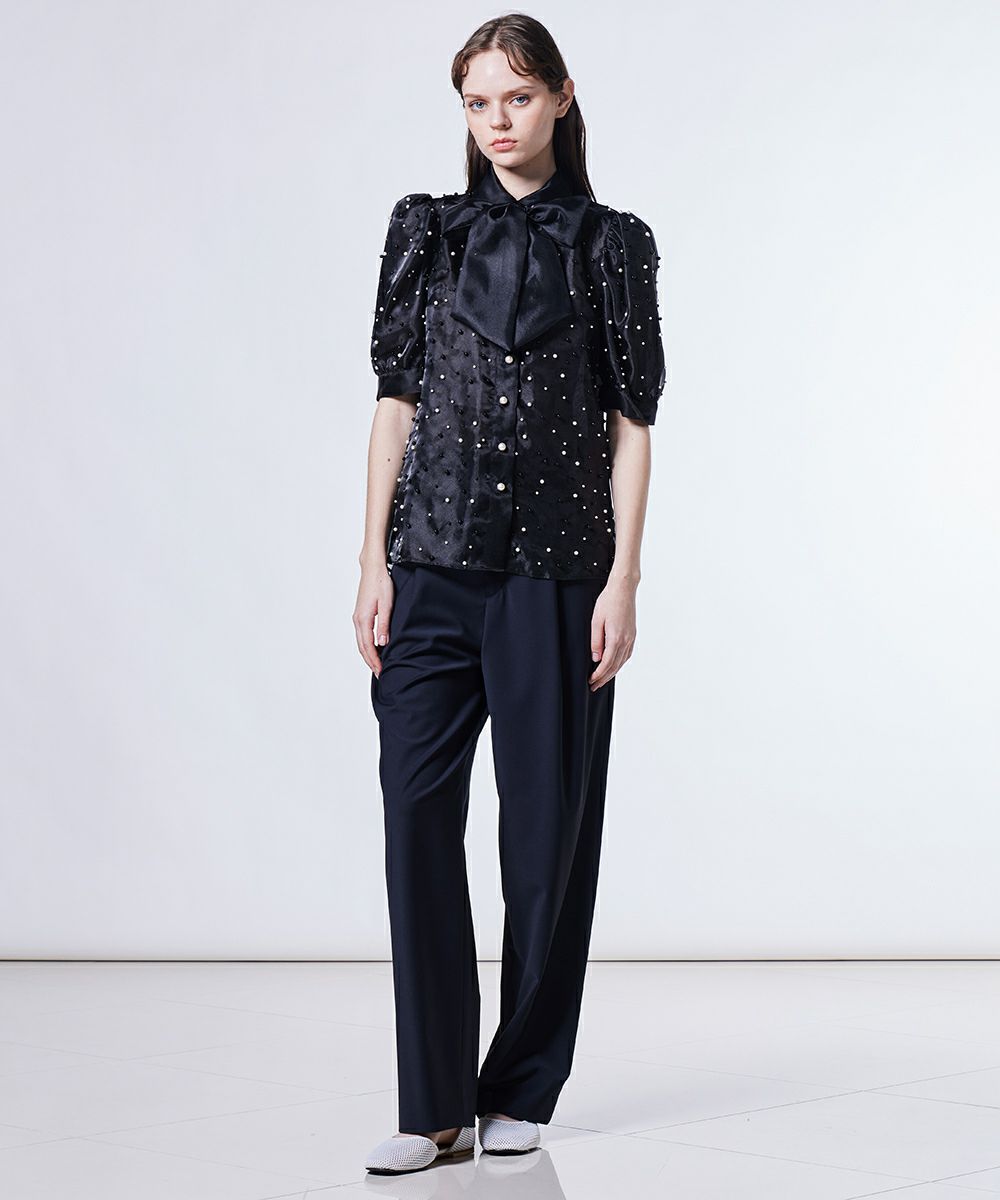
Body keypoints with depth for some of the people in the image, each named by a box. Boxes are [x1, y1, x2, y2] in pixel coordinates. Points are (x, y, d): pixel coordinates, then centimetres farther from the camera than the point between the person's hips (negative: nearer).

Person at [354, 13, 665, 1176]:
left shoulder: (611, 244, 6)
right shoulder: (426, 230, 10)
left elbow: (631, 422, 3)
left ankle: (519, 1094, 17)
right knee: (416, 819, -4)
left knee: (547, 830, 3)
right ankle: (434, 1107, 4)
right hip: (435, 568, 2)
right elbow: (395, 400, 8)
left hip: (556, 575, -1)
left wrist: (623, 579, -6)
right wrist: (374, 563, 1)